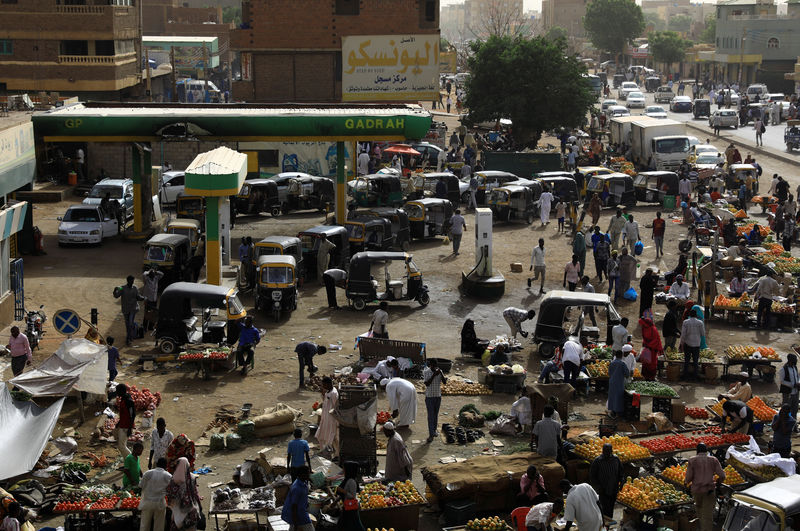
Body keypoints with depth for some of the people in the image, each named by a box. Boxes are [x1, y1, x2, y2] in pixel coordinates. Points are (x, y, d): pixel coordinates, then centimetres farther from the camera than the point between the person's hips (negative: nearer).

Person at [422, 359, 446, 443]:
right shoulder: (426, 372, -11)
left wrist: (441, 374, -22)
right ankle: (431, 435, -7)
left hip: (438, 396, 4)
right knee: (430, 416, -6)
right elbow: (427, 384, -21)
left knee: (436, 415, 14)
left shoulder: (439, 371, 1)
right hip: (429, 396, -4)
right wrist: (434, 375, -27)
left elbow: (444, 382, -7)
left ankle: (434, 430, 28)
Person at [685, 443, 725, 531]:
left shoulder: (692, 460, -1)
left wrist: (686, 482, 17)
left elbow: (689, 477, -5)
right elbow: (722, 476, -2)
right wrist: (718, 482, 19)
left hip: (696, 489, 1)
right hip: (709, 490, -1)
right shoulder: (713, 460, 2)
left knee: (698, 505, 31)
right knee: (708, 514, 2)